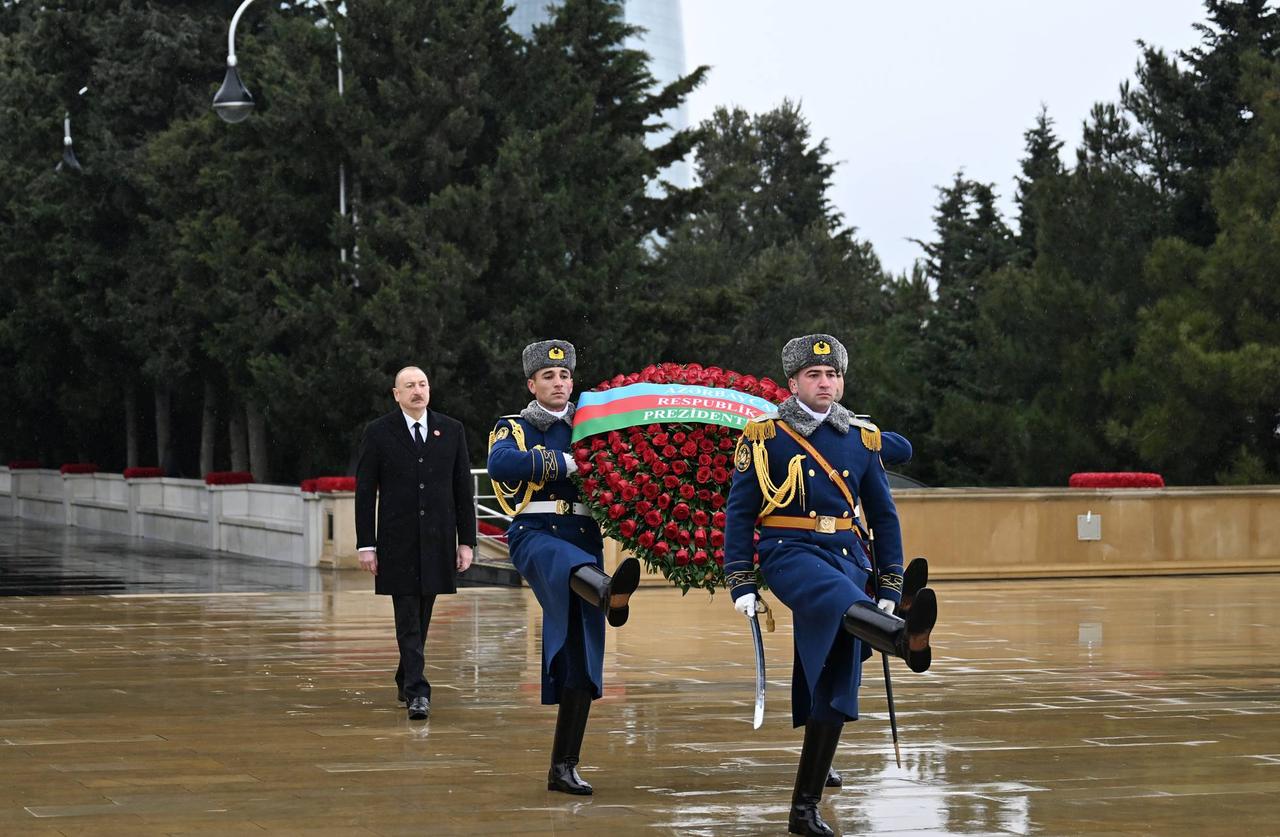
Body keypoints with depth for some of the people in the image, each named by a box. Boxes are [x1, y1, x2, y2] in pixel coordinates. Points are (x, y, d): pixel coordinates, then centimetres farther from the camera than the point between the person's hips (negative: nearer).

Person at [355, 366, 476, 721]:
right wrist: (366, 544, -5)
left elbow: (463, 489, 9)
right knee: (408, 620, -8)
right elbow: (364, 492, 0)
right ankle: (417, 693, -12)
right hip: (398, 543, -3)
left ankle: (405, 681, 25)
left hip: (437, 542, 3)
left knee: (421, 618, 10)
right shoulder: (378, 433, 0)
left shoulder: (451, 431, 7)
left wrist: (466, 540, 4)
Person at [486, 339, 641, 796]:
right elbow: (501, 465, -16)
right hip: (536, 535, -4)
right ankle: (612, 594, -77)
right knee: (571, 565, -42)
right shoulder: (514, 429, 7)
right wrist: (564, 463, -19)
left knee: (581, 662, 0)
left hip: (584, 540, 4)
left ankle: (563, 767, 4)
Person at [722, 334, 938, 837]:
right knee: (838, 595, -38)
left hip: (846, 555, 4)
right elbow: (739, 513, 2)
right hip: (789, 551, -4)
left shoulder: (862, 438, 11)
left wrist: (889, 589, 10)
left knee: (834, 688, 0)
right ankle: (906, 638, -70)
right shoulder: (765, 437, 1)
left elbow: (883, 516, 15)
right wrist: (741, 585, -5)